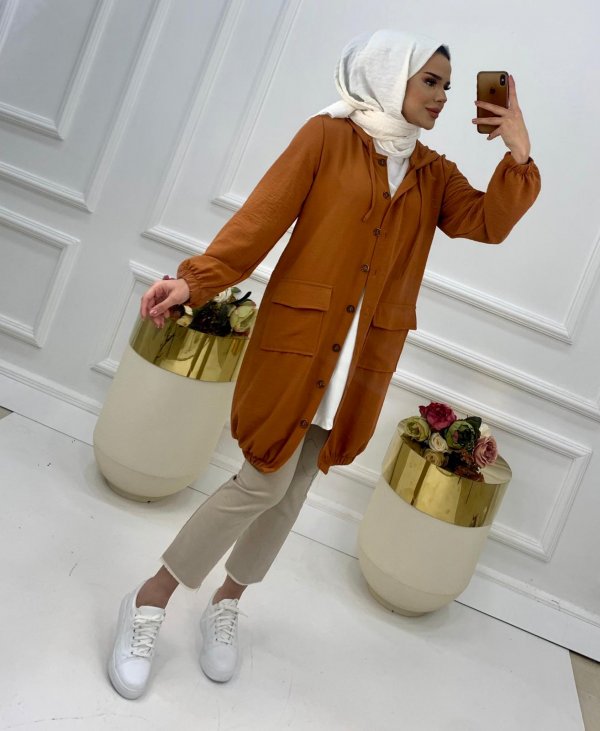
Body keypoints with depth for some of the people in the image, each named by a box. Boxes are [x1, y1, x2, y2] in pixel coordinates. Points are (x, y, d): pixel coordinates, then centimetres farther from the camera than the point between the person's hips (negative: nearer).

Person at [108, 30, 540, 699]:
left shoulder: (433, 174, 15)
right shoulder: (328, 136, -1)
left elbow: (489, 222, 3)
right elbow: (262, 218, -9)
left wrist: (518, 154, -9)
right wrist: (195, 280, -20)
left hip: (363, 357, 5)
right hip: (297, 336, -5)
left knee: (293, 487, 10)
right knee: (265, 480, -6)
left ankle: (225, 605, 30)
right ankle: (150, 600, 14)